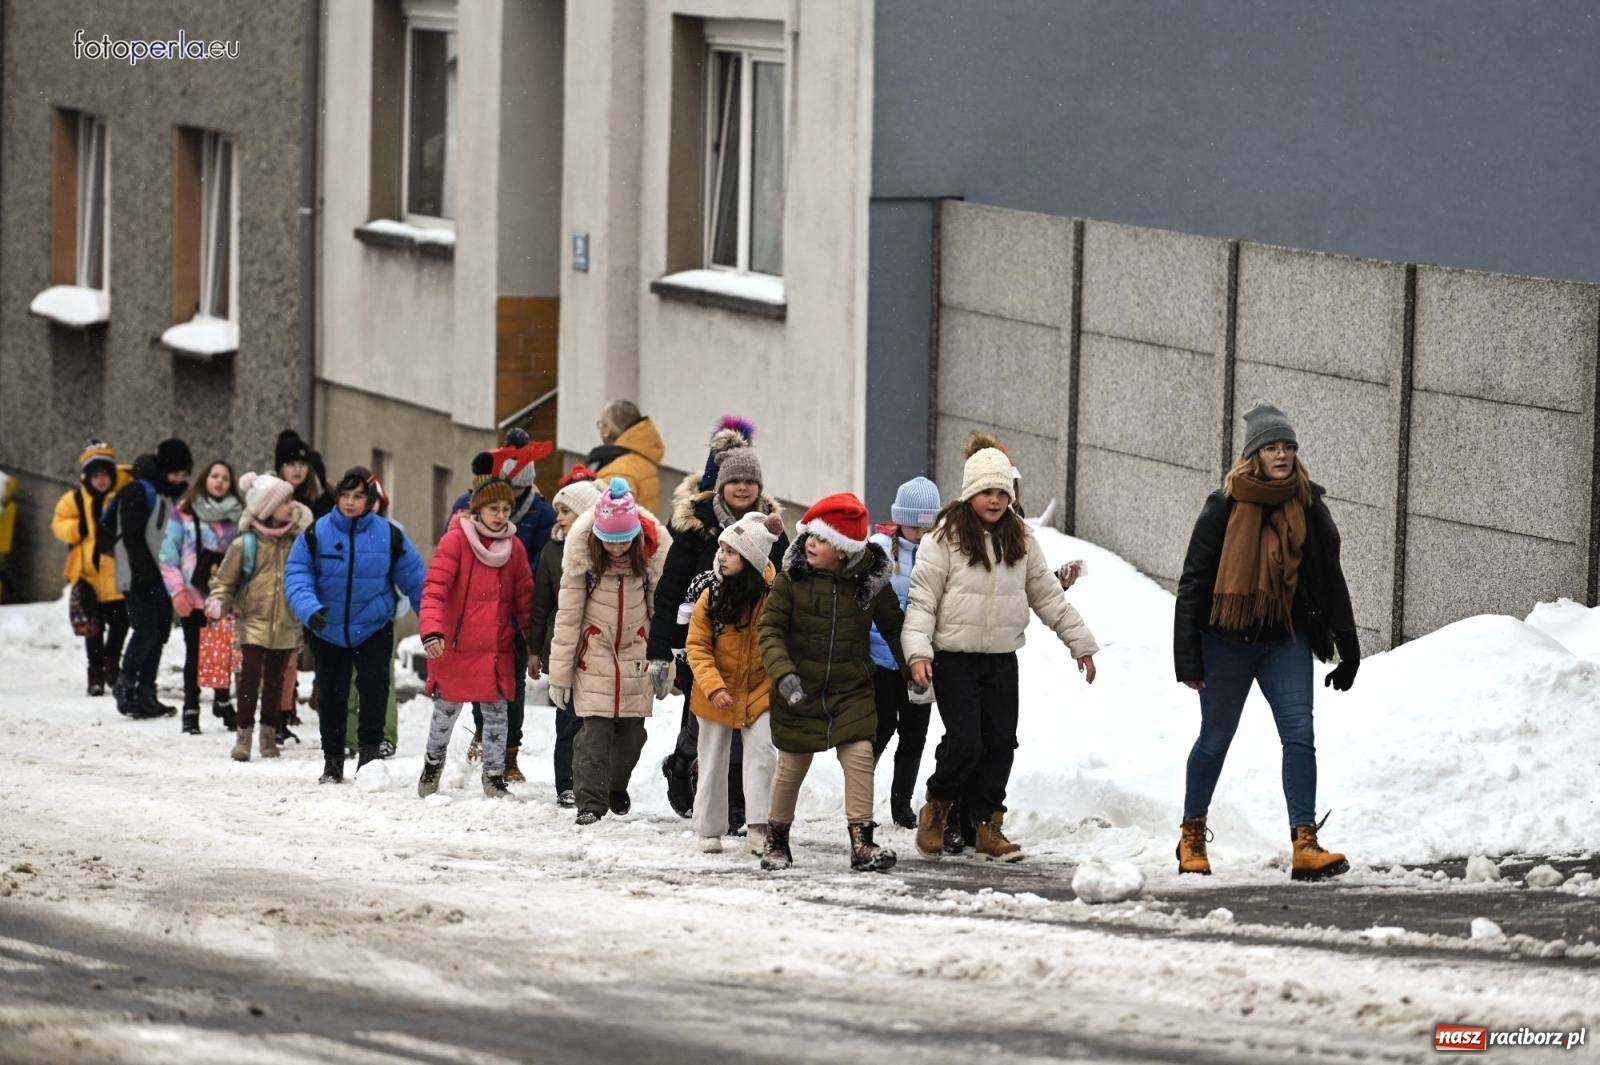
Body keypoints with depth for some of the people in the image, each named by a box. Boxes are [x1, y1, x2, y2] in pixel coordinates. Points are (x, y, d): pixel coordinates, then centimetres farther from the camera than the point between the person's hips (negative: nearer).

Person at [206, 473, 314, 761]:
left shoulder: (296, 540, 5)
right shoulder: (245, 544, -5)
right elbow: (224, 580, 2)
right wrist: (217, 603, -17)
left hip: (286, 626, 3)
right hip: (254, 621, -3)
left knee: (275, 680, 10)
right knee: (250, 675, -13)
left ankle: (269, 734, 21)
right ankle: (243, 734, -7)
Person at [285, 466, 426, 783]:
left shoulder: (389, 536, -6)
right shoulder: (316, 535, -8)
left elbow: (414, 579, 2)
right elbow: (297, 576, -12)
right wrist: (309, 609, -31)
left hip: (374, 629, -1)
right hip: (328, 633, 1)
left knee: (374, 686, -17)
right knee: (332, 695, 7)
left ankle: (371, 750, -6)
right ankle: (333, 760, 20)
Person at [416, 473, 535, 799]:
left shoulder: (514, 546, 5)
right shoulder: (456, 540, -11)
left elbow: (524, 597, 10)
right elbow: (434, 588, -17)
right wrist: (432, 630, -31)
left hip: (498, 649, 3)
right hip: (456, 647, -3)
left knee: (497, 712, 6)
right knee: (446, 710, 10)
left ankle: (495, 776, 16)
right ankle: (433, 763, 34)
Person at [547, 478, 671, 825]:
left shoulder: (654, 549, -12)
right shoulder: (581, 551, -16)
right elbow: (568, 614, -9)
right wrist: (560, 673, -6)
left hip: (636, 654, 2)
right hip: (594, 651, -2)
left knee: (632, 730, 6)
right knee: (596, 728, -11)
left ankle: (616, 786, 31)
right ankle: (590, 802, -8)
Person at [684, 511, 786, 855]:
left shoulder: (771, 595, -13)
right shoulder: (710, 594, -12)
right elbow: (697, 646, -9)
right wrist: (713, 686, -20)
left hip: (759, 691, -1)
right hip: (717, 693, 1)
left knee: (762, 754, -12)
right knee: (713, 760, 9)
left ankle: (758, 827, -10)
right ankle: (709, 829, 21)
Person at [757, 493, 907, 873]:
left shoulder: (870, 581, -5)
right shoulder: (791, 577, -10)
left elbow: (893, 628, 9)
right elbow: (770, 628, -11)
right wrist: (783, 673, -26)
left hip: (852, 690, 1)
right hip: (799, 692, -1)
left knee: (860, 756, -12)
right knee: (791, 766, 9)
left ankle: (862, 842, -7)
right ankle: (777, 839, 27)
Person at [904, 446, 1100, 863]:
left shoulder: (1020, 540, 8)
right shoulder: (945, 538, -7)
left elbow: (1048, 596, 16)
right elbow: (922, 598, -9)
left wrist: (1081, 643, 16)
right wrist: (917, 651, -20)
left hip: (1002, 659, 5)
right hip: (955, 658, -5)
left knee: (1000, 742, 4)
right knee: (965, 740, -12)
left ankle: (988, 825, 15)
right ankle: (936, 809, 11)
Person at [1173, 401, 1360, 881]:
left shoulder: (1309, 507, 1)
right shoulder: (1224, 507, -8)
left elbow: (1330, 580, 9)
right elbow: (1193, 582, -6)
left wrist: (1347, 647, 9)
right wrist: (1188, 657, -9)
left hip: (1287, 641, 2)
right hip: (1228, 640, -2)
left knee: (1300, 735, -11)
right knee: (1215, 738, 11)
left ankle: (1305, 844, -16)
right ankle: (1192, 837, 28)